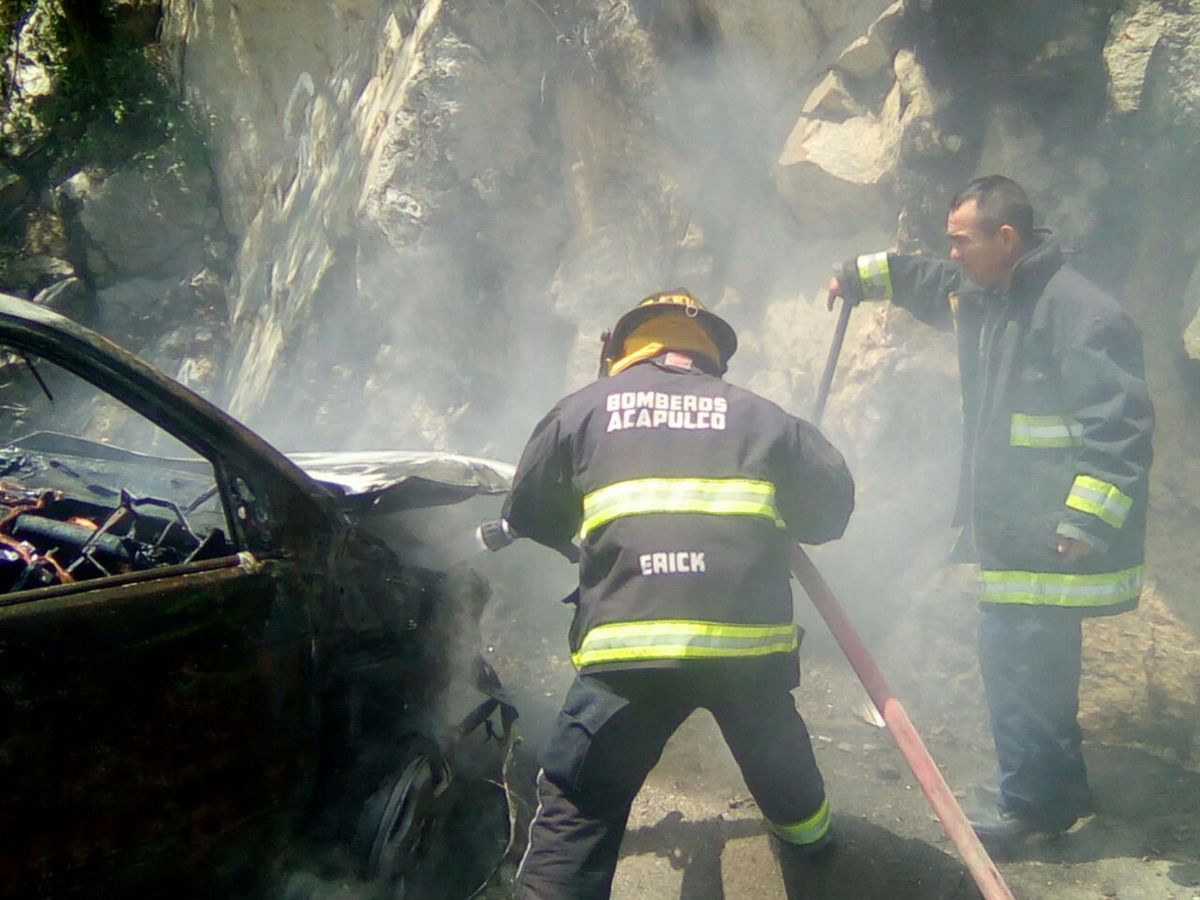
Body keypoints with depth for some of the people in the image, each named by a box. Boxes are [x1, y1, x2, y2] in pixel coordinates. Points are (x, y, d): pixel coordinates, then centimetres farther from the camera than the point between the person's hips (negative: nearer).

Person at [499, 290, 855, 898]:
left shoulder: (584, 408, 13)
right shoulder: (755, 413, 16)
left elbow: (529, 517, 19)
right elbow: (831, 503, 16)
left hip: (629, 645, -3)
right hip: (750, 638, 3)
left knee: (576, 808, 4)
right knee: (774, 747, 32)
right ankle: (805, 827, 57)